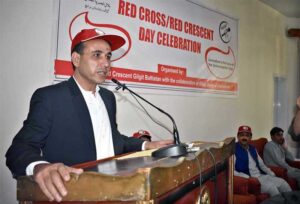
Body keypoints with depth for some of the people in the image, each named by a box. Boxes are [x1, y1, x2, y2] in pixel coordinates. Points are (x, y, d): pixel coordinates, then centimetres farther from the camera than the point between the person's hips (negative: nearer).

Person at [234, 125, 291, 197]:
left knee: (282, 182, -4)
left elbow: (261, 164, 23)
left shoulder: (252, 148, 15)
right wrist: (248, 177, -23)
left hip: (261, 176, 8)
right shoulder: (234, 150, -10)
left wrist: (272, 174, 8)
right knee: (271, 186, -25)